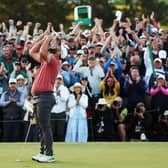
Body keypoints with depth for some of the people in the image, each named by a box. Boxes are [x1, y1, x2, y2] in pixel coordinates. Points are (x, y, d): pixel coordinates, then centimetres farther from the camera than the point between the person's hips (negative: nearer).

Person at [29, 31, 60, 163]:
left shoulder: (53, 61, -7)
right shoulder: (45, 61, 18)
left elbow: (42, 51, -26)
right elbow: (32, 52, 29)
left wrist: (48, 39, -9)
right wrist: (44, 38, 22)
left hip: (45, 96, -9)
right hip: (39, 97, 9)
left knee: (45, 126, -10)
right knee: (42, 126, 12)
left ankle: (49, 155, -11)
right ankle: (43, 153, 18)